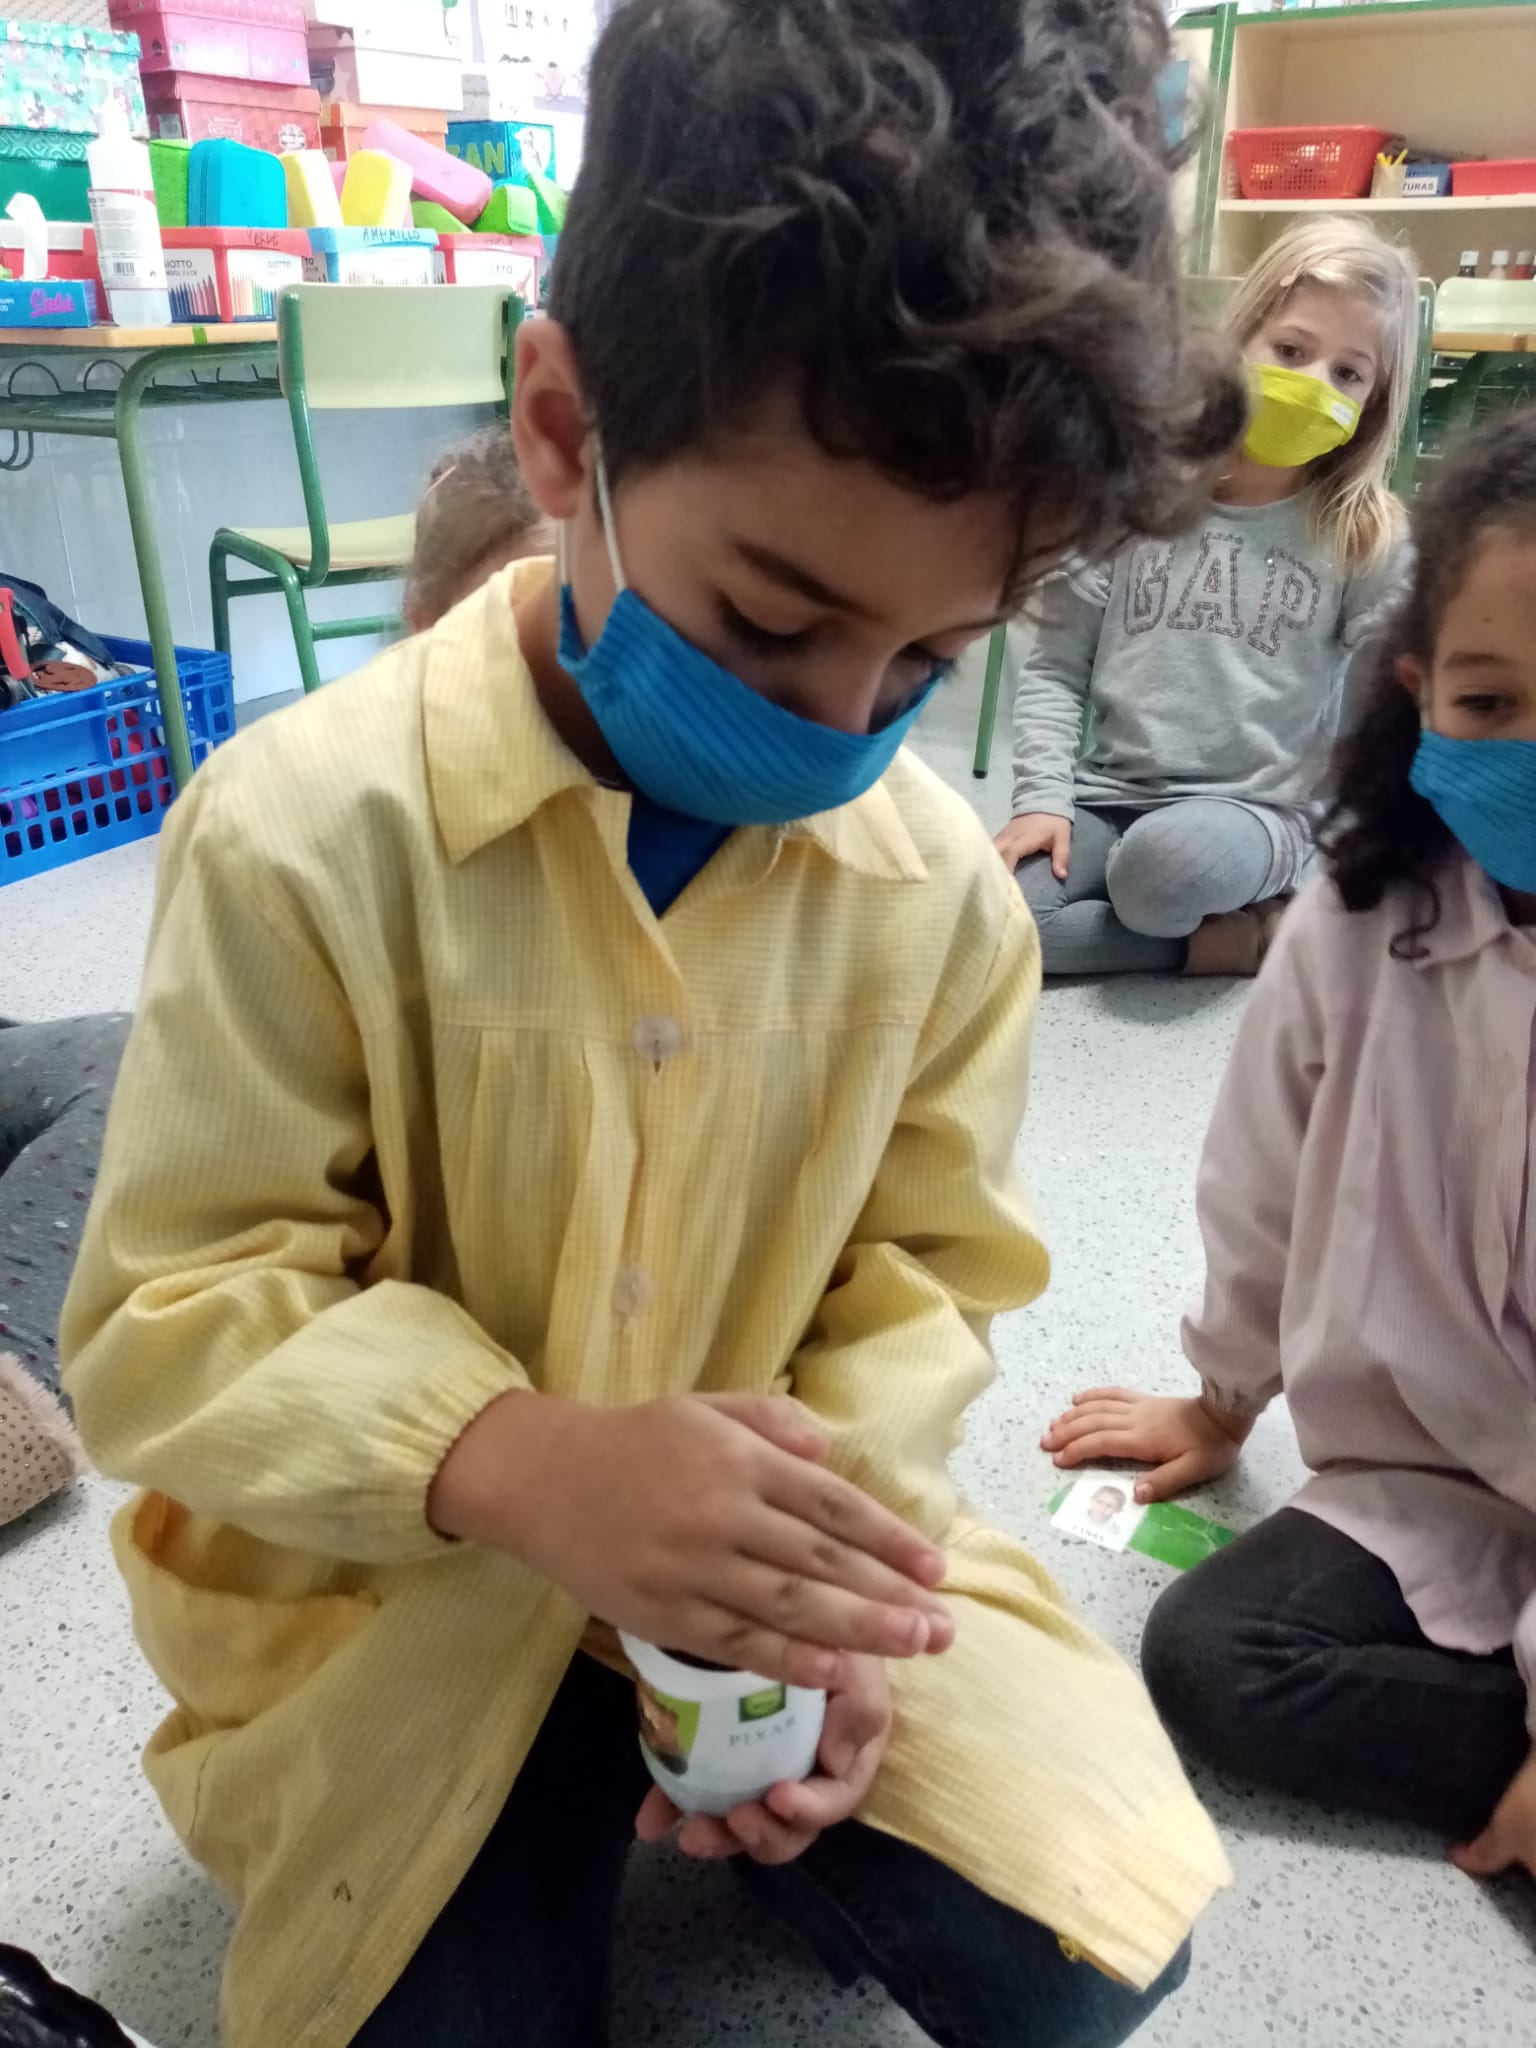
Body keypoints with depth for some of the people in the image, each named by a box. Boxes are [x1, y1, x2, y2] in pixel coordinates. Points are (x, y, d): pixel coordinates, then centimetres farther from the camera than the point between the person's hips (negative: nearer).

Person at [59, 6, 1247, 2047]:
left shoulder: (938, 881, -10)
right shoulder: (304, 828, -21)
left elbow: (922, 1274, 0)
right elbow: (171, 1324, -17)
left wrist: (822, 1552, -17)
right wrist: (513, 1463, -34)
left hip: (766, 1559, 3)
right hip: (394, 1592, -1)